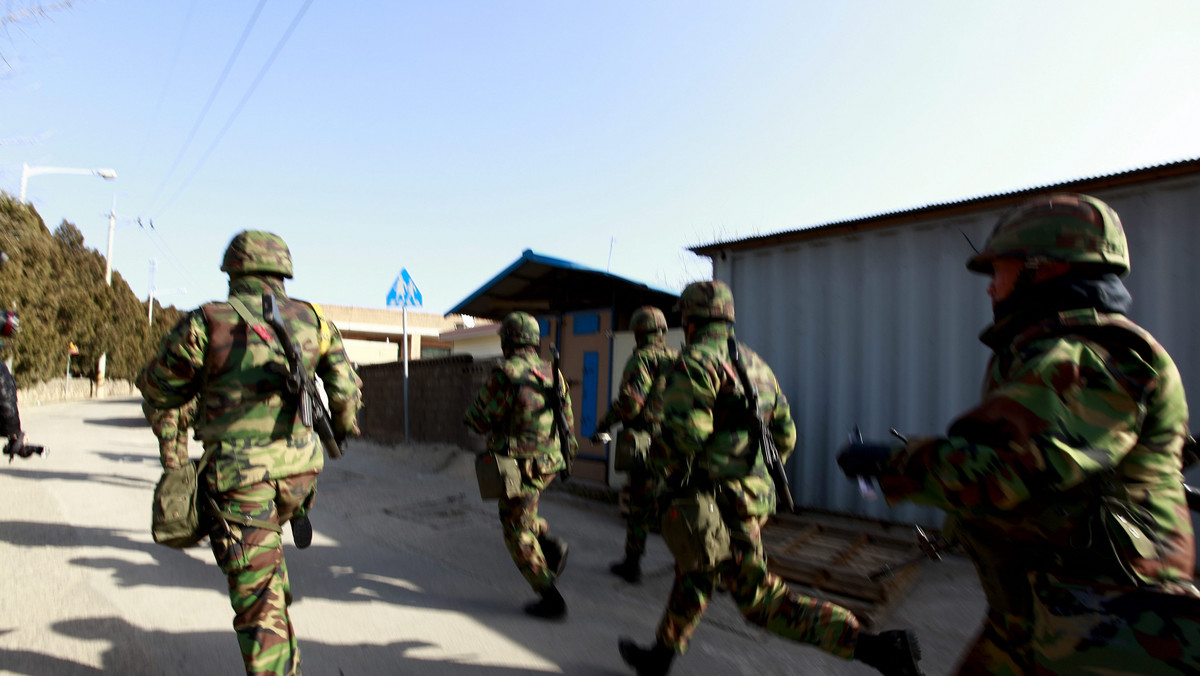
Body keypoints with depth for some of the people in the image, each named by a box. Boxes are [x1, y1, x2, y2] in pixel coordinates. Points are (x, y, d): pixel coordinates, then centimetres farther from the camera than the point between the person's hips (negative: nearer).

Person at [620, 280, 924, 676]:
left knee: (760, 598, -4)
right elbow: (786, 435, 17)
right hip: (754, 491, 9)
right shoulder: (755, 364, 15)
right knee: (693, 577, 21)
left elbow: (683, 432, -24)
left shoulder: (696, 361, -12)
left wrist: (666, 470, -5)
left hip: (717, 500, -9)